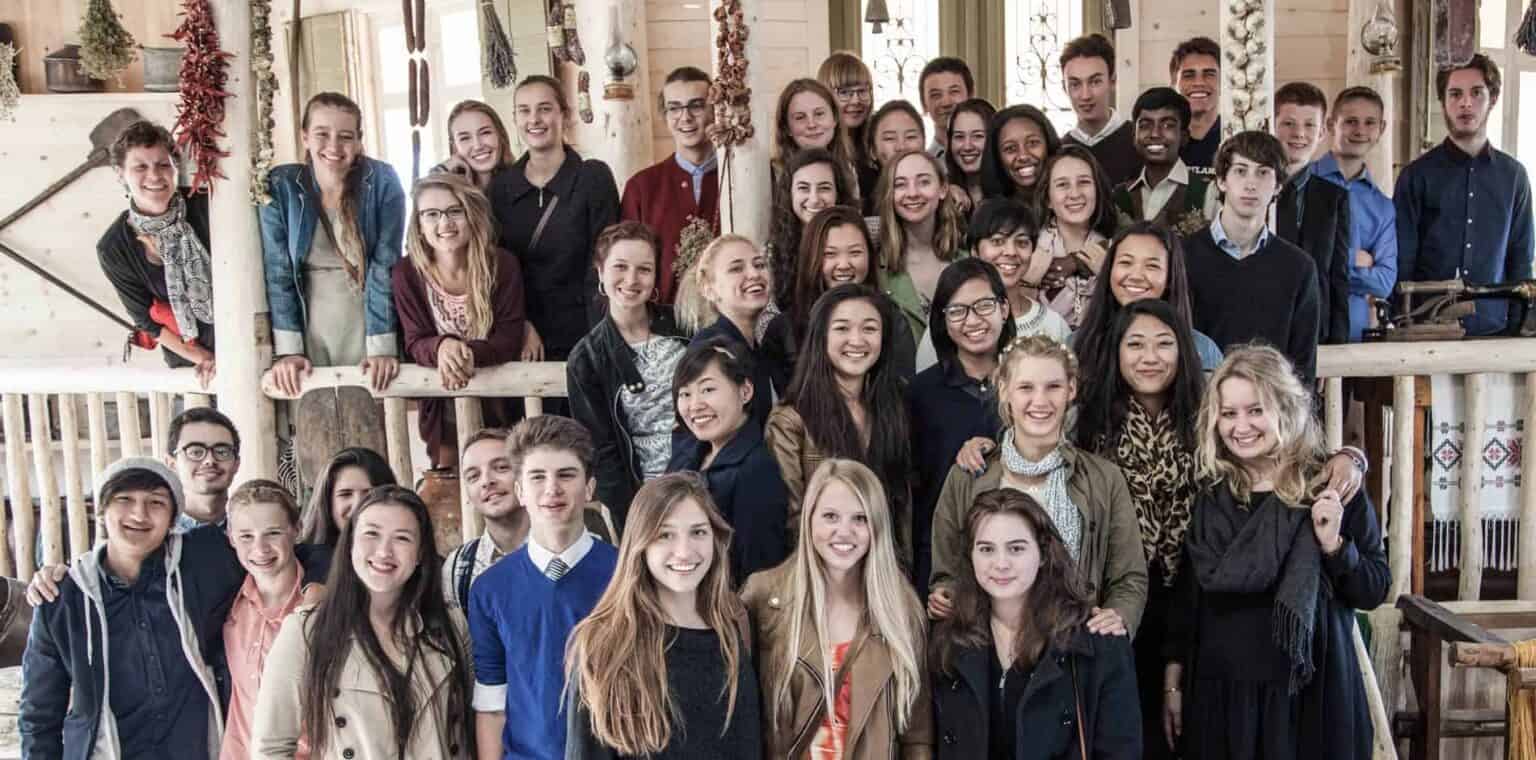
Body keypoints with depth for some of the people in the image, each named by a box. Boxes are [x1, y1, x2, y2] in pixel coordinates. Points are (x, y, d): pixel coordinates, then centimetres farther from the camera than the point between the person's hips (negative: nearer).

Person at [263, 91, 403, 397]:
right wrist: (288, 350, -12)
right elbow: (277, 271, -6)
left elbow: (384, 267, -13)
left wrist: (382, 348, -18)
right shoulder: (280, 186, -7)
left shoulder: (382, 182, -11)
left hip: (369, 323, -1)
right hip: (310, 324, 1)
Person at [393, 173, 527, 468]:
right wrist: (441, 348, -35)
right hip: (442, 405, 1)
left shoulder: (503, 265, -14)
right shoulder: (407, 273, -12)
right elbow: (415, 344, -11)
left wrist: (469, 353, -36)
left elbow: (509, 341, -15)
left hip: (498, 403, 0)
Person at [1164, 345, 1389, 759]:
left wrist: (1334, 545, -18)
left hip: (1307, 691, -2)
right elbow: (1186, 596, 8)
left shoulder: (1332, 490, -4)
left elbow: (1375, 591, -1)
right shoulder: (1211, 496, 4)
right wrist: (1173, 682, 7)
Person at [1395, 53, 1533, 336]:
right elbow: (1401, 260, -3)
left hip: (1492, 327, 2)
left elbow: (1520, 258, 8)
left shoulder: (1513, 174, 5)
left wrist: (1519, 327, 3)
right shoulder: (1417, 174, -3)